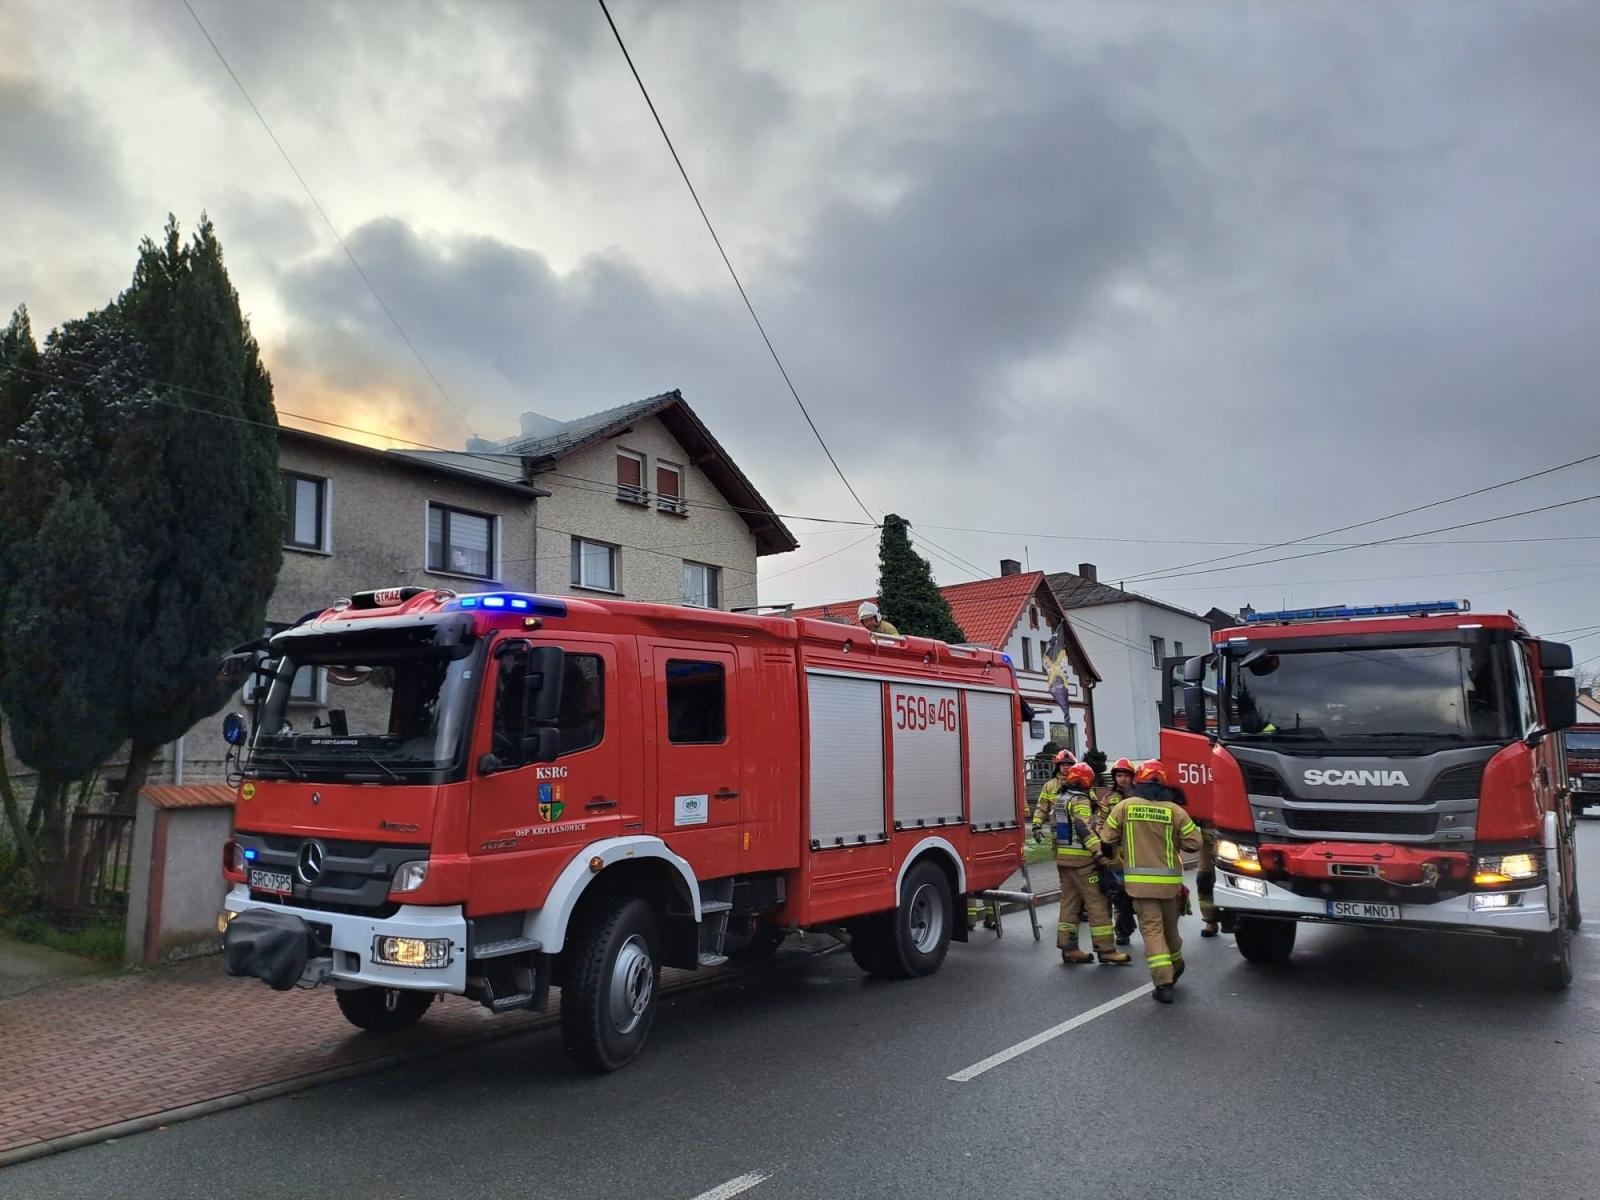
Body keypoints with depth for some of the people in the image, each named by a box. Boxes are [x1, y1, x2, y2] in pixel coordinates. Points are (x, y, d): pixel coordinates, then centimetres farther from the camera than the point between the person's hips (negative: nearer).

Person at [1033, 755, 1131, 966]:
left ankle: (1069, 948, 14)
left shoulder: (1060, 798, 14)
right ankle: (1106, 949, -3)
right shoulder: (1080, 800, -14)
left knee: (1070, 901, 12)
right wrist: (1098, 852, -32)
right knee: (1097, 902, -4)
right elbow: (1084, 828, -26)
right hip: (1081, 857, -9)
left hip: (1063, 856, 9)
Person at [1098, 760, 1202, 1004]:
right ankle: (1176, 964, 44)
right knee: (1170, 925, 21)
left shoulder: (1124, 806, -6)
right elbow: (1194, 843, -4)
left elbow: (1107, 840, -2)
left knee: (1151, 928, -1)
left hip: (1140, 880, -2)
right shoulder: (1174, 810, -6)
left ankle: (1164, 982, -9)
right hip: (1169, 880, 2)